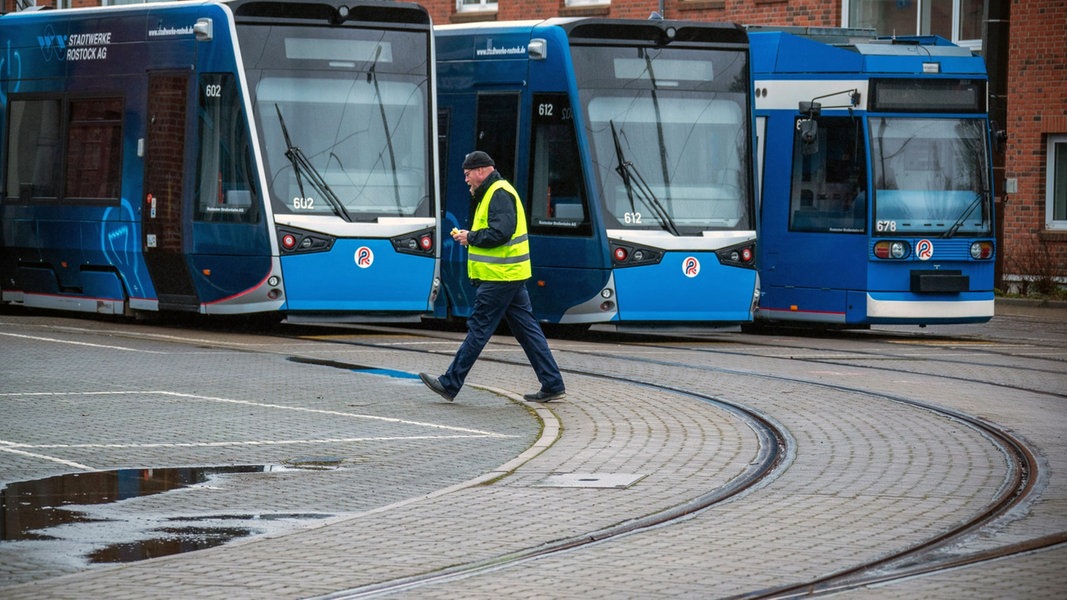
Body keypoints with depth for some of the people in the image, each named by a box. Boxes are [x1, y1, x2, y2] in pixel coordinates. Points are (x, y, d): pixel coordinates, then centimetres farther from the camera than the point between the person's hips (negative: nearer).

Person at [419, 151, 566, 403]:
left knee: (478, 329, -5)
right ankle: (553, 385, 7)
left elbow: (500, 233, -24)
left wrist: (471, 237, -11)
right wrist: (470, 236, 9)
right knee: (526, 329, 8)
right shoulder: (494, 192, 20)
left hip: (499, 278, -11)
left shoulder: (499, 194, -14)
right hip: (512, 277, 11)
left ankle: (449, 384, -1)